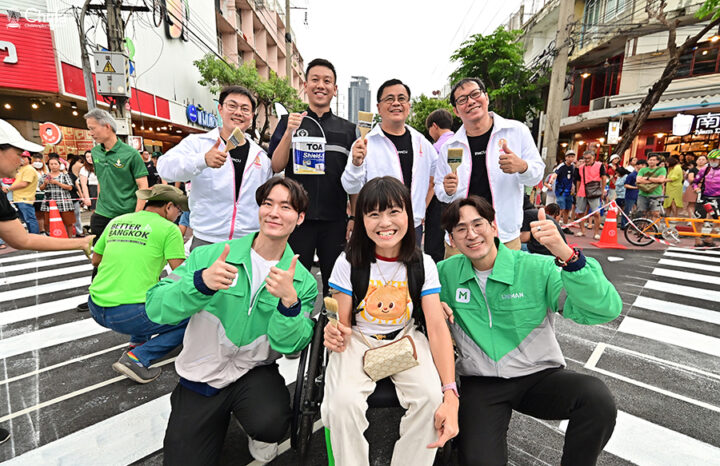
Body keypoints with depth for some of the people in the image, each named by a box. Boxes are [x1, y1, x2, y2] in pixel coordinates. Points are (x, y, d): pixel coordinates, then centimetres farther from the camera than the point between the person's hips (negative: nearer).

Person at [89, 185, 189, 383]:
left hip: (96, 309, 8)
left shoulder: (116, 221, 12)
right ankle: (136, 358, -6)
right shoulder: (169, 229, -6)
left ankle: (137, 344, 24)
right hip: (127, 315, -8)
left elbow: (95, 260, 24)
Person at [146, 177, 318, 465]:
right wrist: (201, 282, -34)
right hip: (201, 375, 1)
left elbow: (290, 346, -14)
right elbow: (155, 308, -15)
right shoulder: (210, 256, -10)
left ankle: (260, 435, 10)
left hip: (255, 373, -1)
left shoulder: (303, 281, -7)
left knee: (270, 426, -28)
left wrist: (289, 300, -33)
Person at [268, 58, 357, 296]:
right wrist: (289, 132, -13)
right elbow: (276, 167, -1)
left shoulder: (348, 129, 10)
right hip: (298, 216, -1)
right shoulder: (289, 121, 8)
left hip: (335, 220, 2)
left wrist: (354, 216, 3)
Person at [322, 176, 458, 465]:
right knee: (343, 401, -27)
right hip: (359, 339, 0)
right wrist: (337, 335, -29)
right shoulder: (348, 263, -11)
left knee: (432, 398, -25)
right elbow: (344, 322, -3)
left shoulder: (423, 265, -9)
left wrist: (450, 395, -23)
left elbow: (438, 327, -13)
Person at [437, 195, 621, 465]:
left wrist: (566, 254, -35)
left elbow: (605, 310, -20)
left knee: (597, 396, -27)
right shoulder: (446, 273, -3)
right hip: (480, 383, 0)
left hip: (539, 376, 1)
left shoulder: (537, 269, -10)